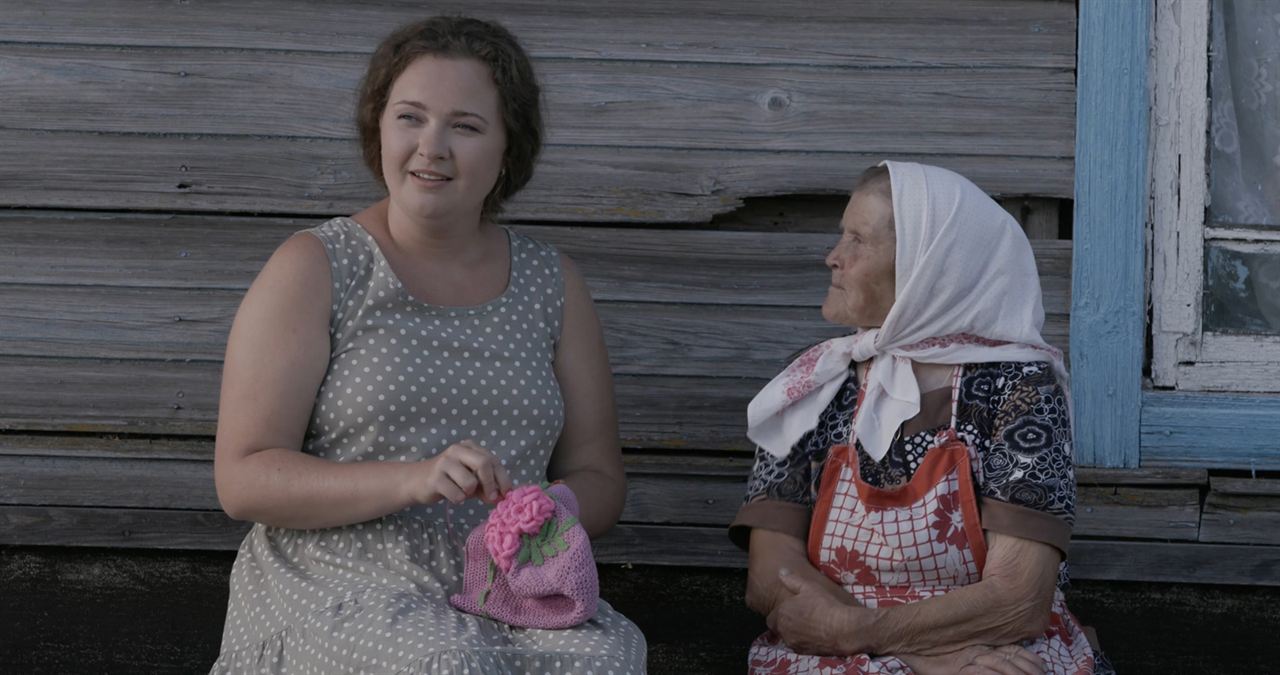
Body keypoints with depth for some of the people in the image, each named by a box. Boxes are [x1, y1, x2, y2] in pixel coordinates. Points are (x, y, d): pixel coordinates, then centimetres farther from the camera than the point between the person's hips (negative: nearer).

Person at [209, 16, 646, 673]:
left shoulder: (552, 284, 12)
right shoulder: (313, 269, 0)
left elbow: (597, 478, 15)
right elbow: (243, 479, -7)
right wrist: (411, 480, -22)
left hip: (502, 595, 4)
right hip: (338, 589, -3)